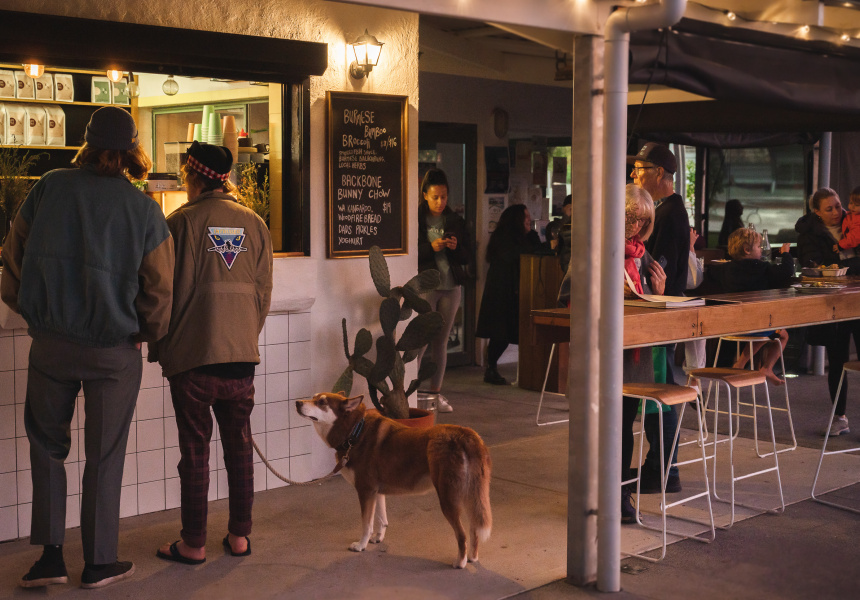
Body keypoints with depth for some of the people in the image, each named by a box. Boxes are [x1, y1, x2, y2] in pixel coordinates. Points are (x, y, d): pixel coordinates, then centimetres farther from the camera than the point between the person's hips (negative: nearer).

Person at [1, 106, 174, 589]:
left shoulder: (49, 188, -4)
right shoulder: (144, 210, -10)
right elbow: (159, 288, -6)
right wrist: (146, 333, 11)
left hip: (50, 344, 2)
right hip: (115, 350, -1)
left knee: (47, 445, 17)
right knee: (104, 457, 10)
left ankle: (50, 555, 16)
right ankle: (99, 563, 19)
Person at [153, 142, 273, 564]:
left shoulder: (181, 222, -8)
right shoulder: (254, 223, 5)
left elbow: (170, 291, -6)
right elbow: (263, 291, 7)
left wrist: (160, 349, 4)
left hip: (192, 355, -4)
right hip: (242, 354, 4)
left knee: (195, 448, 4)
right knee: (239, 444, 12)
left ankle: (193, 543, 11)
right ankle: (239, 535, 20)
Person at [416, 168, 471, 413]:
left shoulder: (455, 221, 10)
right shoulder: (415, 219, -1)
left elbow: (467, 256, 10)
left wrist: (456, 247, -10)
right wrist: (431, 248, -19)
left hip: (451, 287, 4)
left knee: (441, 341, 7)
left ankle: (435, 393, 13)